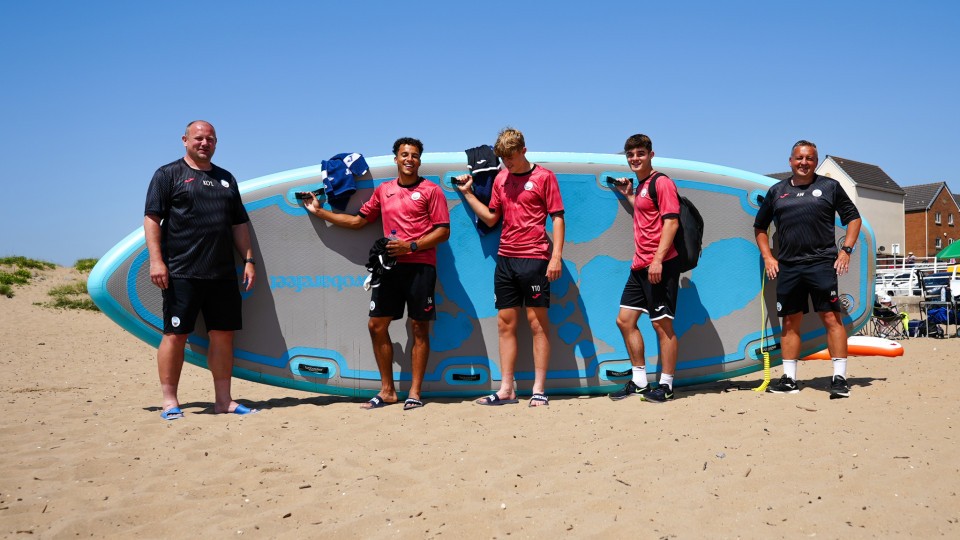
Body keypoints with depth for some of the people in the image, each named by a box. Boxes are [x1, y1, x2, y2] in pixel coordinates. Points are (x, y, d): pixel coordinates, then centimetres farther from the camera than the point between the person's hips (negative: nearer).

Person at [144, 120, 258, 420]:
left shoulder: (226, 179, 20)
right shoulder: (168, 174, 4)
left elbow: (239, 223, 20)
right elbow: (152, 218, -3)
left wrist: (248, 260, 12)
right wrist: (156, 260, -13)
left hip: (222, 274, 5)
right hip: (181, 273, -5)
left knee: (223, 334, 5)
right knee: (175, 335, -2)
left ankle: (223, 399, 13)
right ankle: (169, 401, 6)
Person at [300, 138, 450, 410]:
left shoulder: (430, 190, 1)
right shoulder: (383, 190, 15)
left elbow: (443, 231, -4)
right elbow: (358, 220, 22)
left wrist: (411, 246, -14)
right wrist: (320, 211, 22)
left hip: (420, 267, -5)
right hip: (390, 266, 5)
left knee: (419, 328, -1)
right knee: (377, 324, 4)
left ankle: (415, 392, 7)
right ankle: (387, 390, 15)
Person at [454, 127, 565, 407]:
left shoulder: (544, 176, -2)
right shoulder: (500, 179, 14)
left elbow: (557, 217, -5)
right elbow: (491, 218, 17)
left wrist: (556, 256, -12)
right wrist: (468, 193, 9)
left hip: (534, 258, -6)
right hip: (505, 258, 6)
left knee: (537, 322, -1)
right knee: (505, 323, 7)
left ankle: (539, 390, 5)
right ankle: (506, 389, 13)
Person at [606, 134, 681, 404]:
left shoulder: (661, 182, -9)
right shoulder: (640, 184, 17)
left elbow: (671, 221, -16)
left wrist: (658, 259, -22)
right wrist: (628, 195, 25)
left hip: (660, 266, -10)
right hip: (640, 266, 10)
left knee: (662, 324, -2)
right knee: (625, 320, 11)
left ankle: (666, 386, 7)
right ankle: (639, 382, 20)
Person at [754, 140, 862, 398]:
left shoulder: (829, 186, 8)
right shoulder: (777, 191, 14)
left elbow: (853, 218, 10)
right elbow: (760, 227, 21)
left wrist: (845, 250, -2)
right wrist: (767, 256, 10)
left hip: (822, 263, -3)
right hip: (787, 267, 3)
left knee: (831, 318, -7)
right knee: (790, 322, 7)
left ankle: (839, 377, -3)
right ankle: (789, 379, 13)